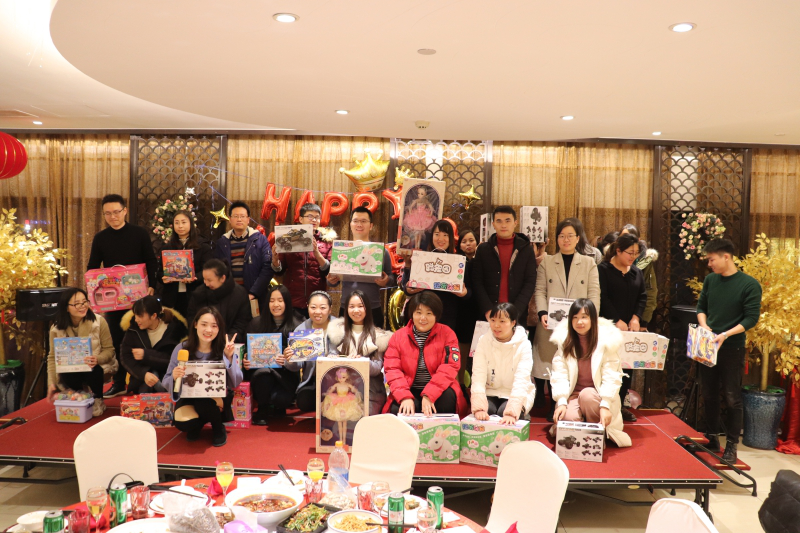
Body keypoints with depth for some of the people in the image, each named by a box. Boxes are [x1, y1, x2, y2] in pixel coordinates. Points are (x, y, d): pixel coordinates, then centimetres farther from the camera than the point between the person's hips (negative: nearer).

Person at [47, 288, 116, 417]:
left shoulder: (99, 321, -14)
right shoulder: (57, 329, -7)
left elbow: (109, 349, -12)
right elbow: (53, 357, -6)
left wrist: (97, 359, -34)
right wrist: (52, 383, -17)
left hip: (96, 366, -2)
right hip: (70, 371, 2)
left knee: (93, 371, -35)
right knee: (67, 377, -31)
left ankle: (98, 401, -3)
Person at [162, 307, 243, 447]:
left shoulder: (224, 348, -12)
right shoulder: (182, 348, -11)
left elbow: (236, 383, -15)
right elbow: (166, 382, -8)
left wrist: (229, 358, -28)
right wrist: (174, 377, -31)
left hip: (217, 398, -1)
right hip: (189, 397, 1)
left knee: (205, 403, -34)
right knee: (184, 423, -29)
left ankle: (218, 428, 1)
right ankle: (195, 426, 12)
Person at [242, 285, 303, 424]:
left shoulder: (297, 324, 0)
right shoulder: (257, 323, 6)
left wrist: (288, 359, -25)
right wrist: (246, 362, -14)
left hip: (286, 373, -1)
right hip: (260, 368, 2)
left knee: (281, 399, -31)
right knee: (263, 373, -35)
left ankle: (278, 406, 13)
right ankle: (262, 410, -2)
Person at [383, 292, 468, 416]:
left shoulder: (447, 334, -2)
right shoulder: (398, 336, 3)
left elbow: (449, 368, -12)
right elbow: (392, 369, -5)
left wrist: (428, 395, -25)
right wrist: (405, 397, -22)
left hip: (438, 391, 0)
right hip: (410, 390, 1)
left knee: (448, 396, -33)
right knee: (397, 410, -29)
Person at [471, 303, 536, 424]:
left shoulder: (523, 345, -13)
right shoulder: (484, 341, -7)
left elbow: (521, 380, -24)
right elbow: (478, 376, -17)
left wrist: (511, 412, -39)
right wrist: (479, 408, -33)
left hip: (517, 395, -1)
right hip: (490, 393, 1)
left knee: (504, 412, -30)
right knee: (486, 411, -30)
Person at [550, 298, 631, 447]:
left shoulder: (607, 339, -9)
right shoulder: (564, 340, -2)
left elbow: (611, 376, -13)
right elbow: (559, 374, -8)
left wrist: (605, 405, -25)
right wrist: (561, 402, -21)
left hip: (599, 395, -1)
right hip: (573, 394, 1)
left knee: (586, 395, -34)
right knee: (569, 417, -30)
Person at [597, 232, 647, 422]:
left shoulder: (636, 272, 15)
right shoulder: (604, 270, -4)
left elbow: (642, 297, 11)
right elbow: (603, 298, -11)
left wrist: (636, 317, -5)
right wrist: (617, 320, -16)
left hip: (629, 327, 5)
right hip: (608, 327, -5)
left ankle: (620, 405, 13)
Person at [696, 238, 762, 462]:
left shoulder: (749, 284, -11)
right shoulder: (710, 280, 4)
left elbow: (751, 318, -13)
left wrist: (726, 335, -23)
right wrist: (703, 325, -8)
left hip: (732, 348, -5)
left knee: (732, 398, 2)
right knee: (709, 394, 12)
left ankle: (732, 445, 13)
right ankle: (711, 437, 26)